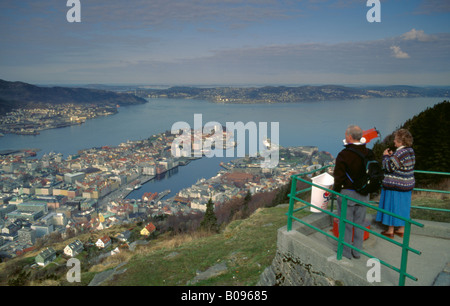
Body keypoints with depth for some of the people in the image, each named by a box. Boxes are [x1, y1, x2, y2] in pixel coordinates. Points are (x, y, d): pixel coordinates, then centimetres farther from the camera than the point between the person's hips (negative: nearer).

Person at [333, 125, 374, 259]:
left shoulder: (344, 154, -16)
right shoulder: (369, 153, -1)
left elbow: (339, 176, -13)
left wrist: (336, 190, -2)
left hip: (347, 193, -5)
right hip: (363, 194, 5)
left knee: (346, 224, 6)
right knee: (359, 223, 15)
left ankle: (345, 252, 14)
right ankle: (357, 251, 25)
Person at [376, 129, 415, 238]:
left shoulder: (399, 153, -22)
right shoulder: (410, 151, 6)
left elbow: (389, 167, -18)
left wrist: (386, 156, -6)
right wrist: (391, 156, 10)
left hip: (395, 186, -9)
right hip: (407, 184, 9)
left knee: (392, 206, 3)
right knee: (402, 207, 16)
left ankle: (390, 231, 13)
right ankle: (401, 229, 27)